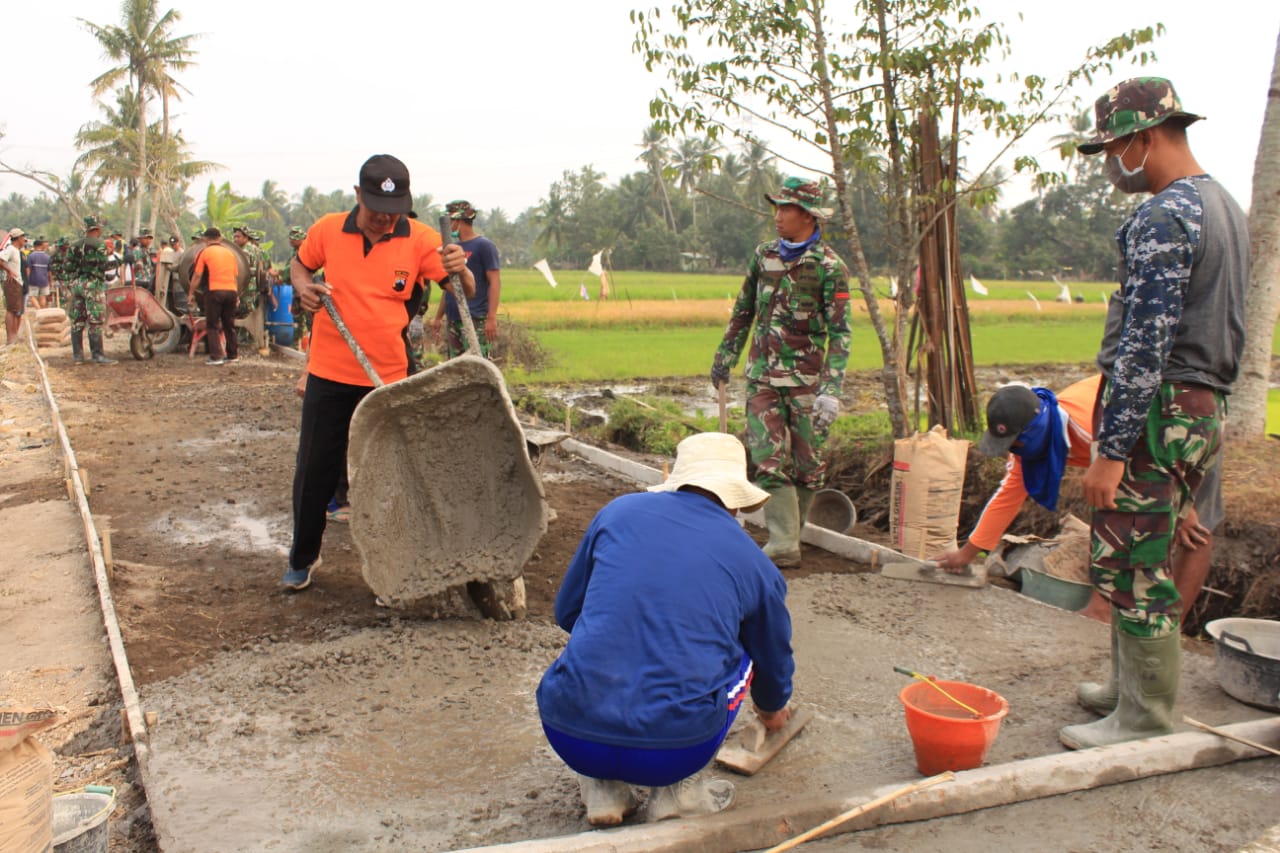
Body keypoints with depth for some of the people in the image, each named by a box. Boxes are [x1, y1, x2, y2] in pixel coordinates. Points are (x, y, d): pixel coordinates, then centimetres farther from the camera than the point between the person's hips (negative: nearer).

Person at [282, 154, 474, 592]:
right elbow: (299, 263, 16)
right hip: (329, 376, 2)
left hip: (389, 380, -2)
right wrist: (303, 286, -5)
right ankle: (302, 558, 33)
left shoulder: (420, 240, -9)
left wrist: (459, 269, -33)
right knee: (314, 472, 12)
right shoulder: (327, 230, -3)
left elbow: (467, 292, -11)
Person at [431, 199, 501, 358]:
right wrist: (438, 317, 21)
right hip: (453, 320, 8)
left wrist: (492, 317, -19)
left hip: (477, 321, -7)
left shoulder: (484, 245, -5)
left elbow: (495, 281, -10)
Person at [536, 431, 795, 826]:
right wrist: (772, 708, 49)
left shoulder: (620, 511, 8)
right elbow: (774, 658, 26)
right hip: (675, 748, -1)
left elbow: (566, 611, 18)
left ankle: (603, 786, 18)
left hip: (571, 740, 2)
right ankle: (678, 789, 16)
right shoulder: (755, 563, 8)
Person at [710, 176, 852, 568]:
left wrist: (831, 390, -21)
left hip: (806, 378, -3)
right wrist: (724, 358, 19)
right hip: (763, 374, 4)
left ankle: (788, 534, 21)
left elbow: (839, 332, -13)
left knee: (806, 463, 5)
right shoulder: (763, 256, 7)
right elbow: (743, 311, 18)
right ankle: (784, 545, -4)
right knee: (768, 458, -6)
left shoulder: (830, 267, -9)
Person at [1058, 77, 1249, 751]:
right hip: (1205, 409, 10)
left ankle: (1144, 721, 10)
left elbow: (1146, 345, -23)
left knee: (1132, 568, -1)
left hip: (1157, 415, -10)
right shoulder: (1224, 205, 16)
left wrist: (1111, 450, -21)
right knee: (1146, 562, 18)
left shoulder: (1163, 217, -17)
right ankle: (1138, 685, 31)